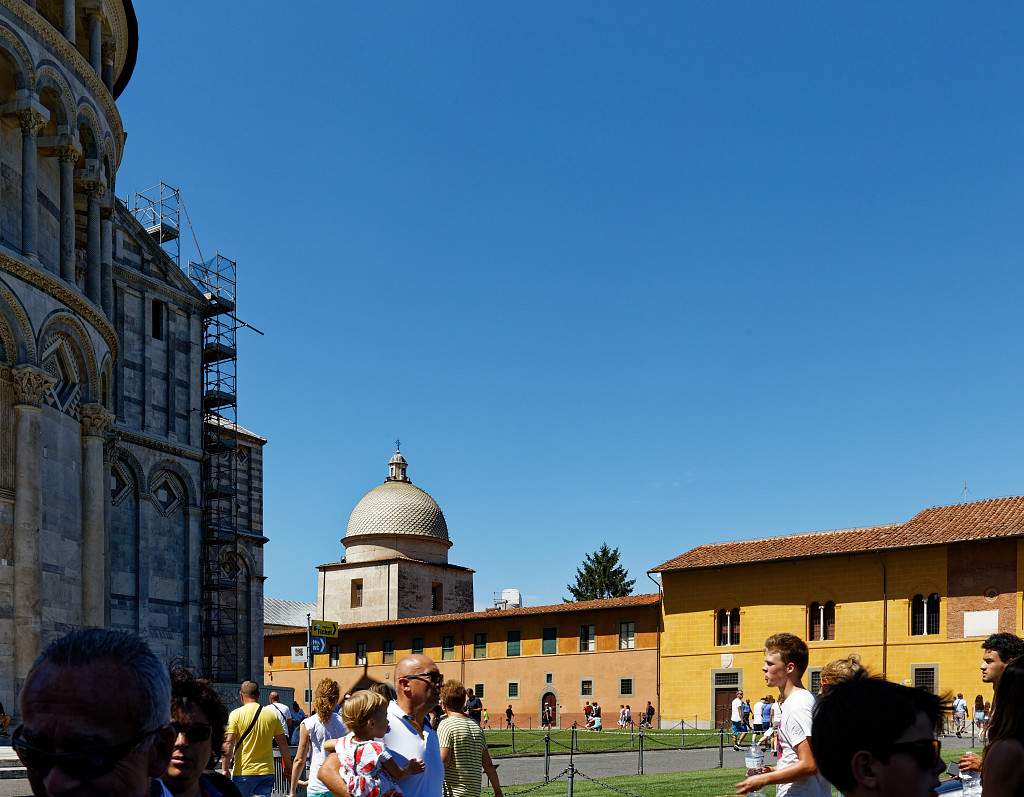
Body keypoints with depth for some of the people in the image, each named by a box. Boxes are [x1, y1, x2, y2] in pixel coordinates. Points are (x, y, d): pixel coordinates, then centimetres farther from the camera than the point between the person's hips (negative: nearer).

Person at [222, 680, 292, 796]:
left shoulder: (236, 714, -5)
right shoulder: (272, 714, 4)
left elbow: (228, 744, -11)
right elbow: (283, 743, 8)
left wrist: (225, 769, -7)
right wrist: (288, 767, 17)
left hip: (243, 773, -2)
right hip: (266, 773, 2)